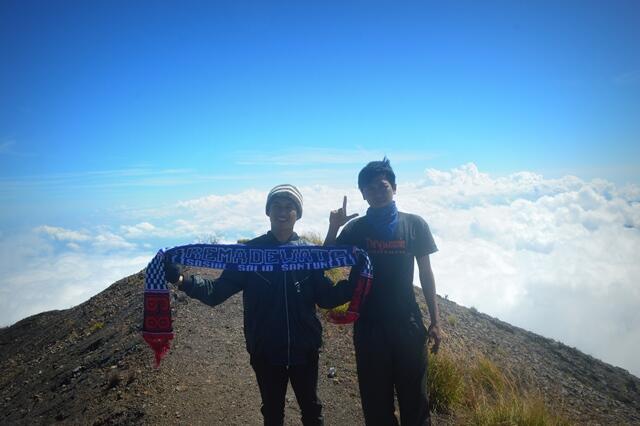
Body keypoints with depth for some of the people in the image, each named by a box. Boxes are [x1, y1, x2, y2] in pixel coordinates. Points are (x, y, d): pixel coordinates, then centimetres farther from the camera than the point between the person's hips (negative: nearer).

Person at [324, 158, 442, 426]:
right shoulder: (355, 228, -2)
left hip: (408, 323, 0)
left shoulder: (414, 224, -2)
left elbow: (426, 273, 2)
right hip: (369, 325, 0)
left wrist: (435, 321, 2)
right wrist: (333, 228, -16)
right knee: (375, 397, 12)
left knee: (414, 396, 10)